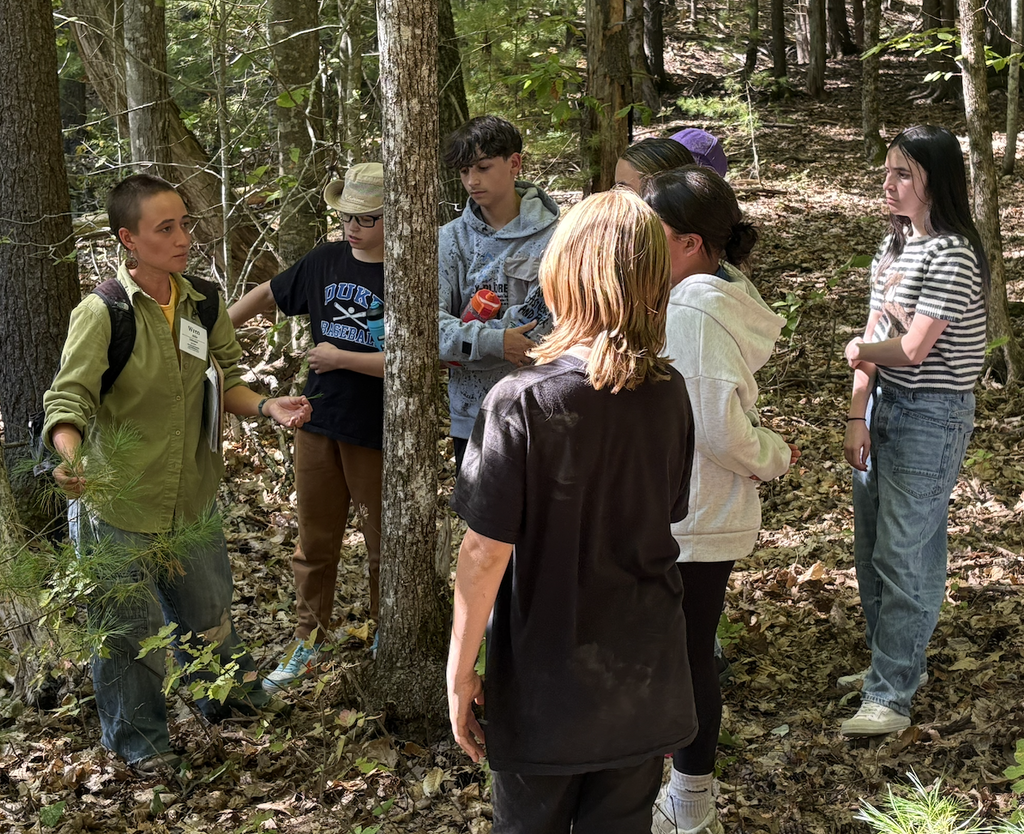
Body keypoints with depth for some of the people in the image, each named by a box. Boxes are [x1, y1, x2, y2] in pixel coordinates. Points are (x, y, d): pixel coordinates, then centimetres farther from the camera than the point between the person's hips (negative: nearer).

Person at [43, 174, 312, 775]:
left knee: (209, 611, 24)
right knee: (128, 632, 9)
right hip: (118, 508, -5)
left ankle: (231, 694, 51)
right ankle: (142, 740, 32)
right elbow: (68, 399, -26)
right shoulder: (102, 314, -19)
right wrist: (73, 458, -46)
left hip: (192, 499, 5)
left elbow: (224, 381, 7)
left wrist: (266, 406, -13)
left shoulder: (203, 304, -2)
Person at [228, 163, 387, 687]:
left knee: (383, 542, 10)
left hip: (376, 433, -5)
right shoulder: (326, 260, 3)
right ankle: (307, 642, 27)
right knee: (314, 540, 14)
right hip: (319, 423, 5)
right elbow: (268, 295, 18)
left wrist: (340, 358, -17)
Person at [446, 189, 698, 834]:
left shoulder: (520, 403, -21)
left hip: (546, 687, -3)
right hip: (645, 681, 4)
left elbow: (486, 553, -18)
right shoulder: (670, 396, -7)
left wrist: (460, 672, -7)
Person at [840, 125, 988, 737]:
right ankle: (900, 663, 33)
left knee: (903, 555, -5)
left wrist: (860, 351, -1)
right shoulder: (896, 243, 10)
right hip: (884, 407, 9)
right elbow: (876, 334, 7)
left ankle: (891, 698, 3)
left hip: (931, 417, -9)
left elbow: (912, 349, -20)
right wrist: (858, 416, -1)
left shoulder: (952, 254, -18)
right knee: (872, 547, 16)